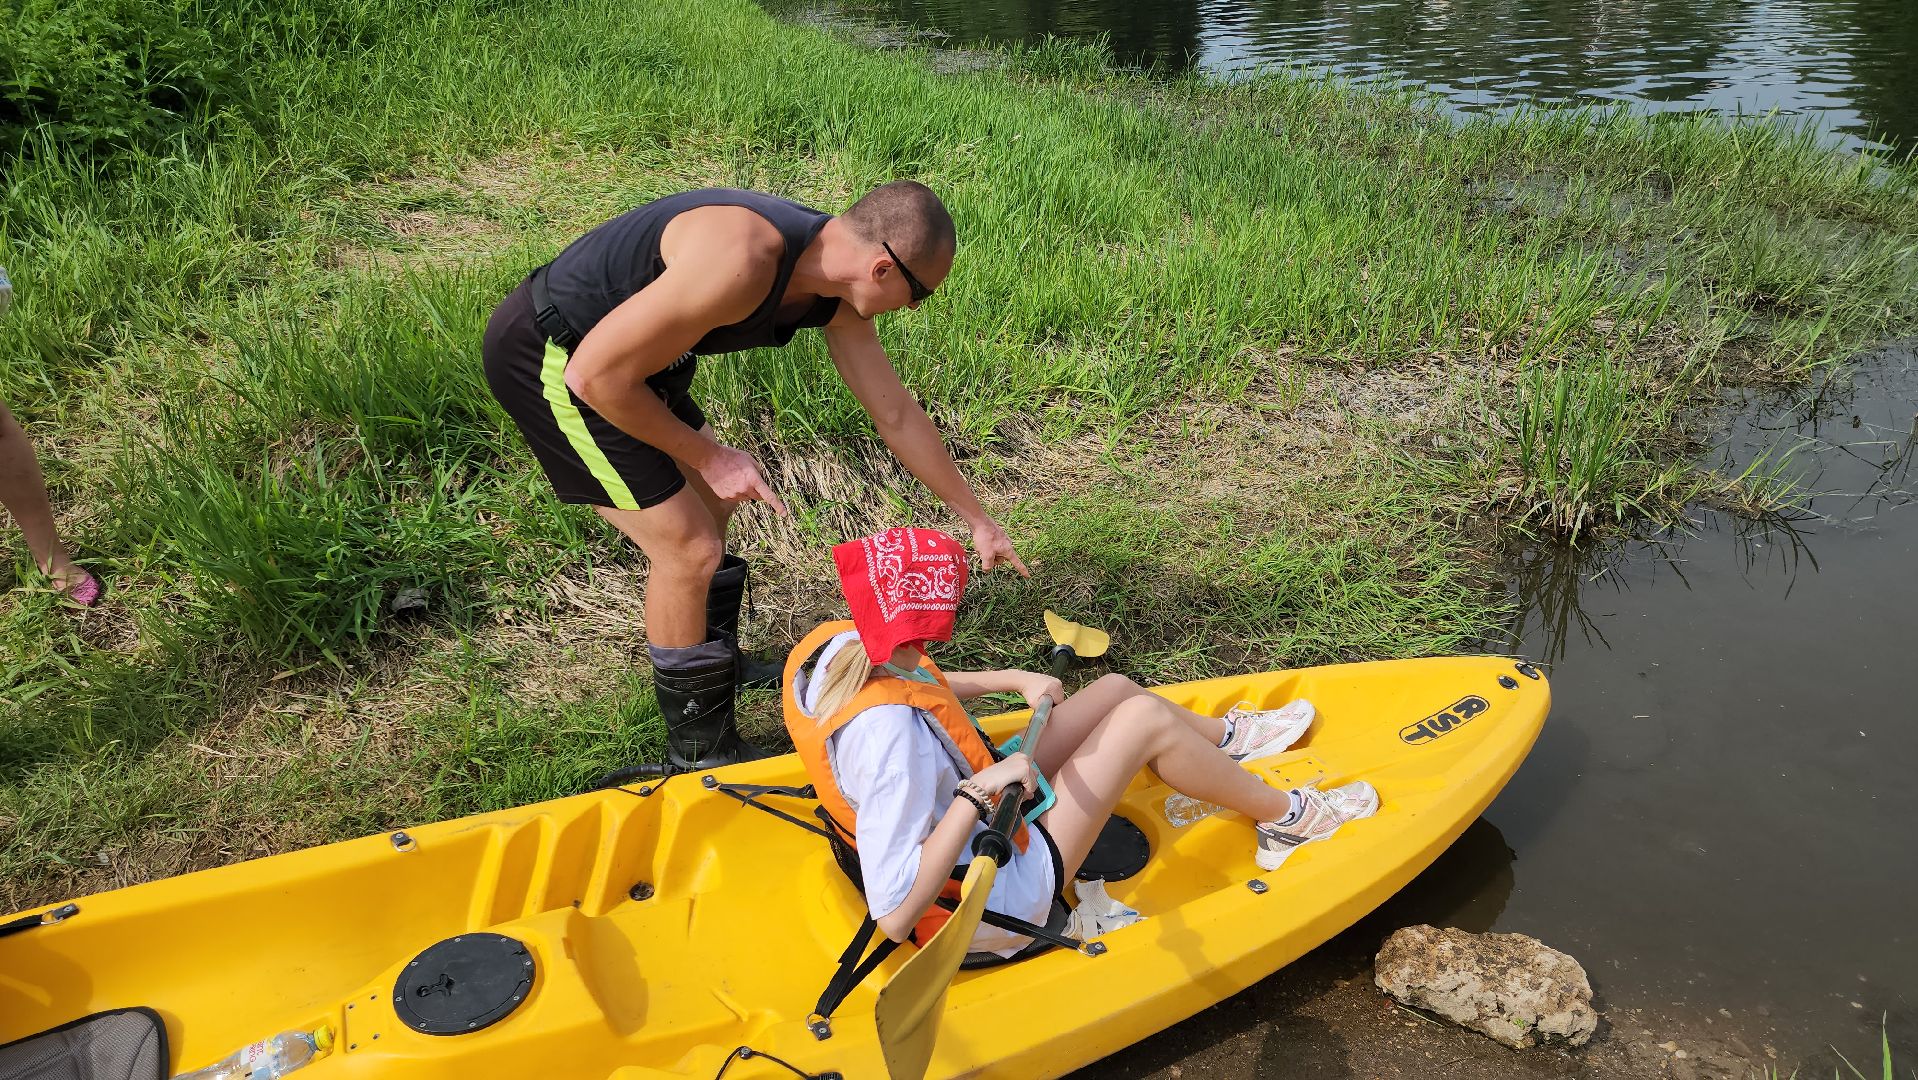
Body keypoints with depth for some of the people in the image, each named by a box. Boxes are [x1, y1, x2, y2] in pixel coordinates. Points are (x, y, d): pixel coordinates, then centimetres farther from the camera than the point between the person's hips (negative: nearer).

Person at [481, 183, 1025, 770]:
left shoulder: (839, 298, -5)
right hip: (547, 356, -9)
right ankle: (699, 746, 12)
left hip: (622, 353, 9)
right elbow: (596, 376, -28)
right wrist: (708, 456, -16)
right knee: (690, 550, -7)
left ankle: (720, 664, 45)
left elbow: (896, 415, 7)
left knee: (712, 507, 21)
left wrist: (978, 519, 14)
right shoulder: (744, 261, -34)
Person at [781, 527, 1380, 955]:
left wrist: (1013, 679, 5)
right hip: (989, 908, -8)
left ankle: (1225, 738, 43)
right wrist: (979, 791, -39)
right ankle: (1284, 817, 16)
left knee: (1114, 689, 11)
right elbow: (895, 915, -39)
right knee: (1145, 717, -10)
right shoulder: (887, 731, -39)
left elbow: (918, 690, 13)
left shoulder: (829, 645, -12)